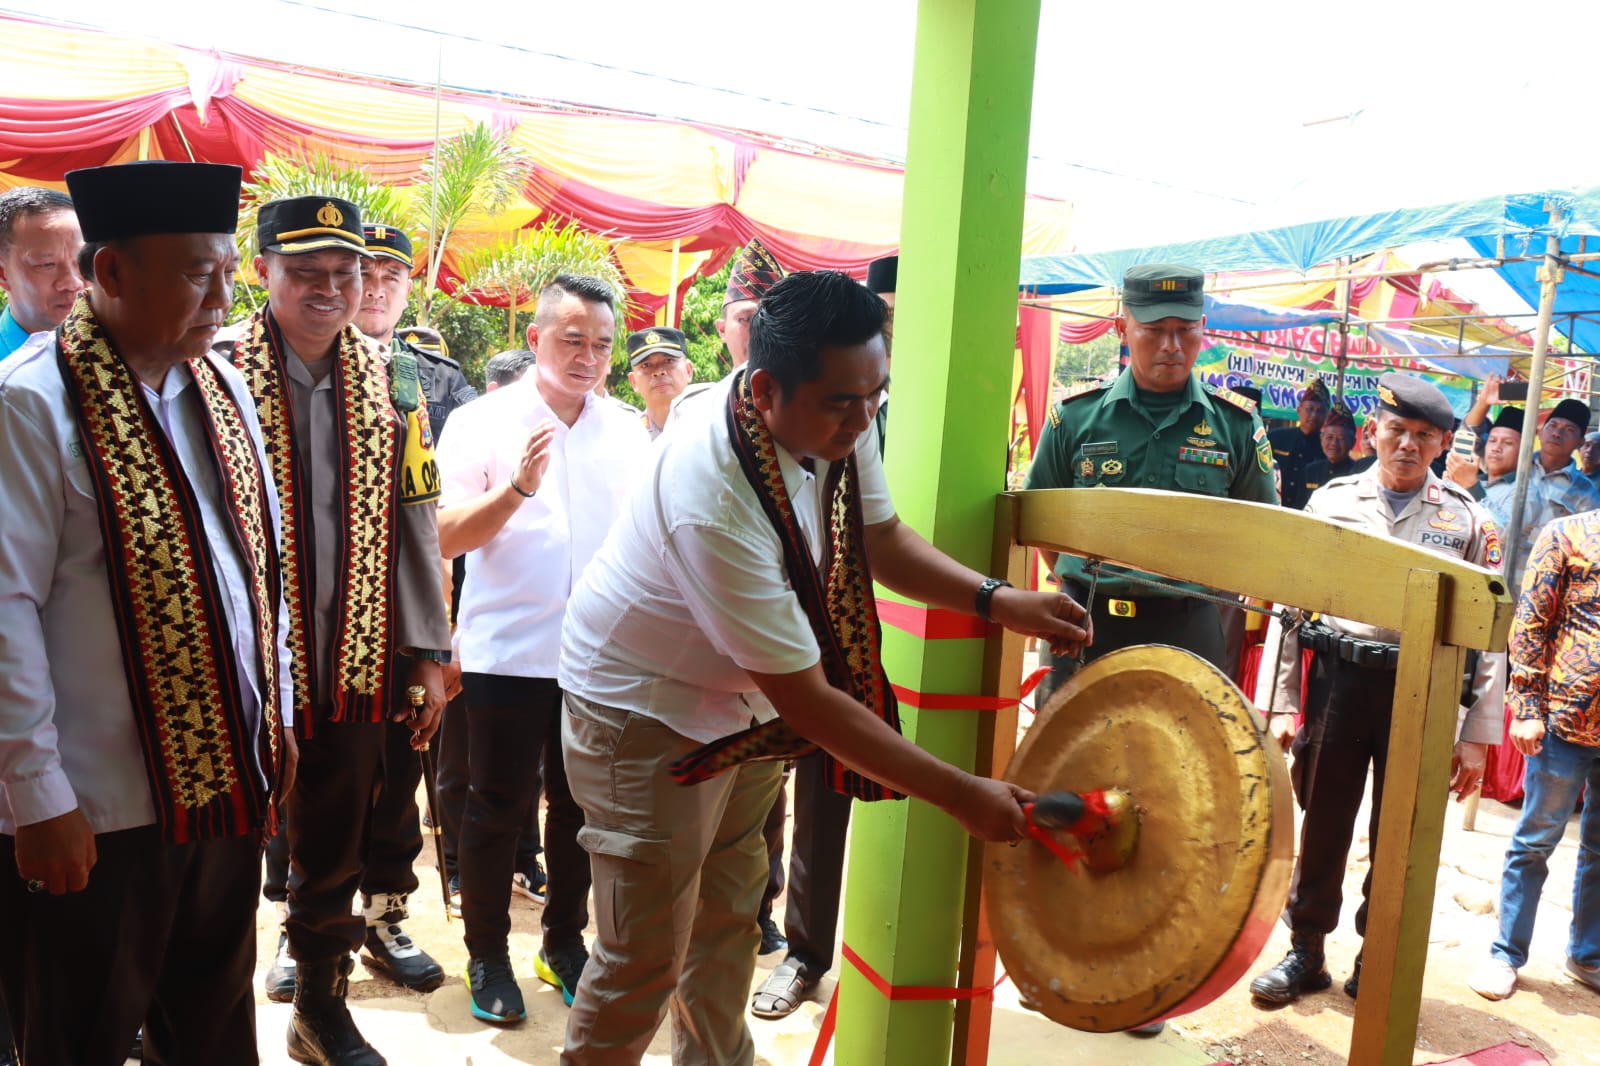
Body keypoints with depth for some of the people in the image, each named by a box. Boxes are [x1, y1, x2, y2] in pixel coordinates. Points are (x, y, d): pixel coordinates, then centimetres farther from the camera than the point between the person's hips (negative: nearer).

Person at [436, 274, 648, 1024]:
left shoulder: (628, 433, 5)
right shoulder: (485, 423, -4)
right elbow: (447, 538, -10)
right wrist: (518, 486, -24)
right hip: (509, 651, -3)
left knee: (581, 806, 14)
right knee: (498, 809, 8)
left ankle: (565, 943, 31)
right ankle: (488, 955, 24)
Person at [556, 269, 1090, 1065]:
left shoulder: (839, 419, -14)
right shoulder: (712, 503, -37)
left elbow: (880, 536, 5)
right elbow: (806, 698, -31)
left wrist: (998, 601, -11)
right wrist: (962, 795, -25)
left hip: (742, 698, 8)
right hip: (646, 709, -7)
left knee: (729, 916, 21)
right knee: (646, 959, -1)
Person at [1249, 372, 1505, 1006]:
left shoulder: (1469, 521, 2)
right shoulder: (1331, 501, 3)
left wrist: (1476, 738, -2)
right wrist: (1279, 705, -2)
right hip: (1337, 681, 1)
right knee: (1322, 823, 10)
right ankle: (1305, 952, 27)